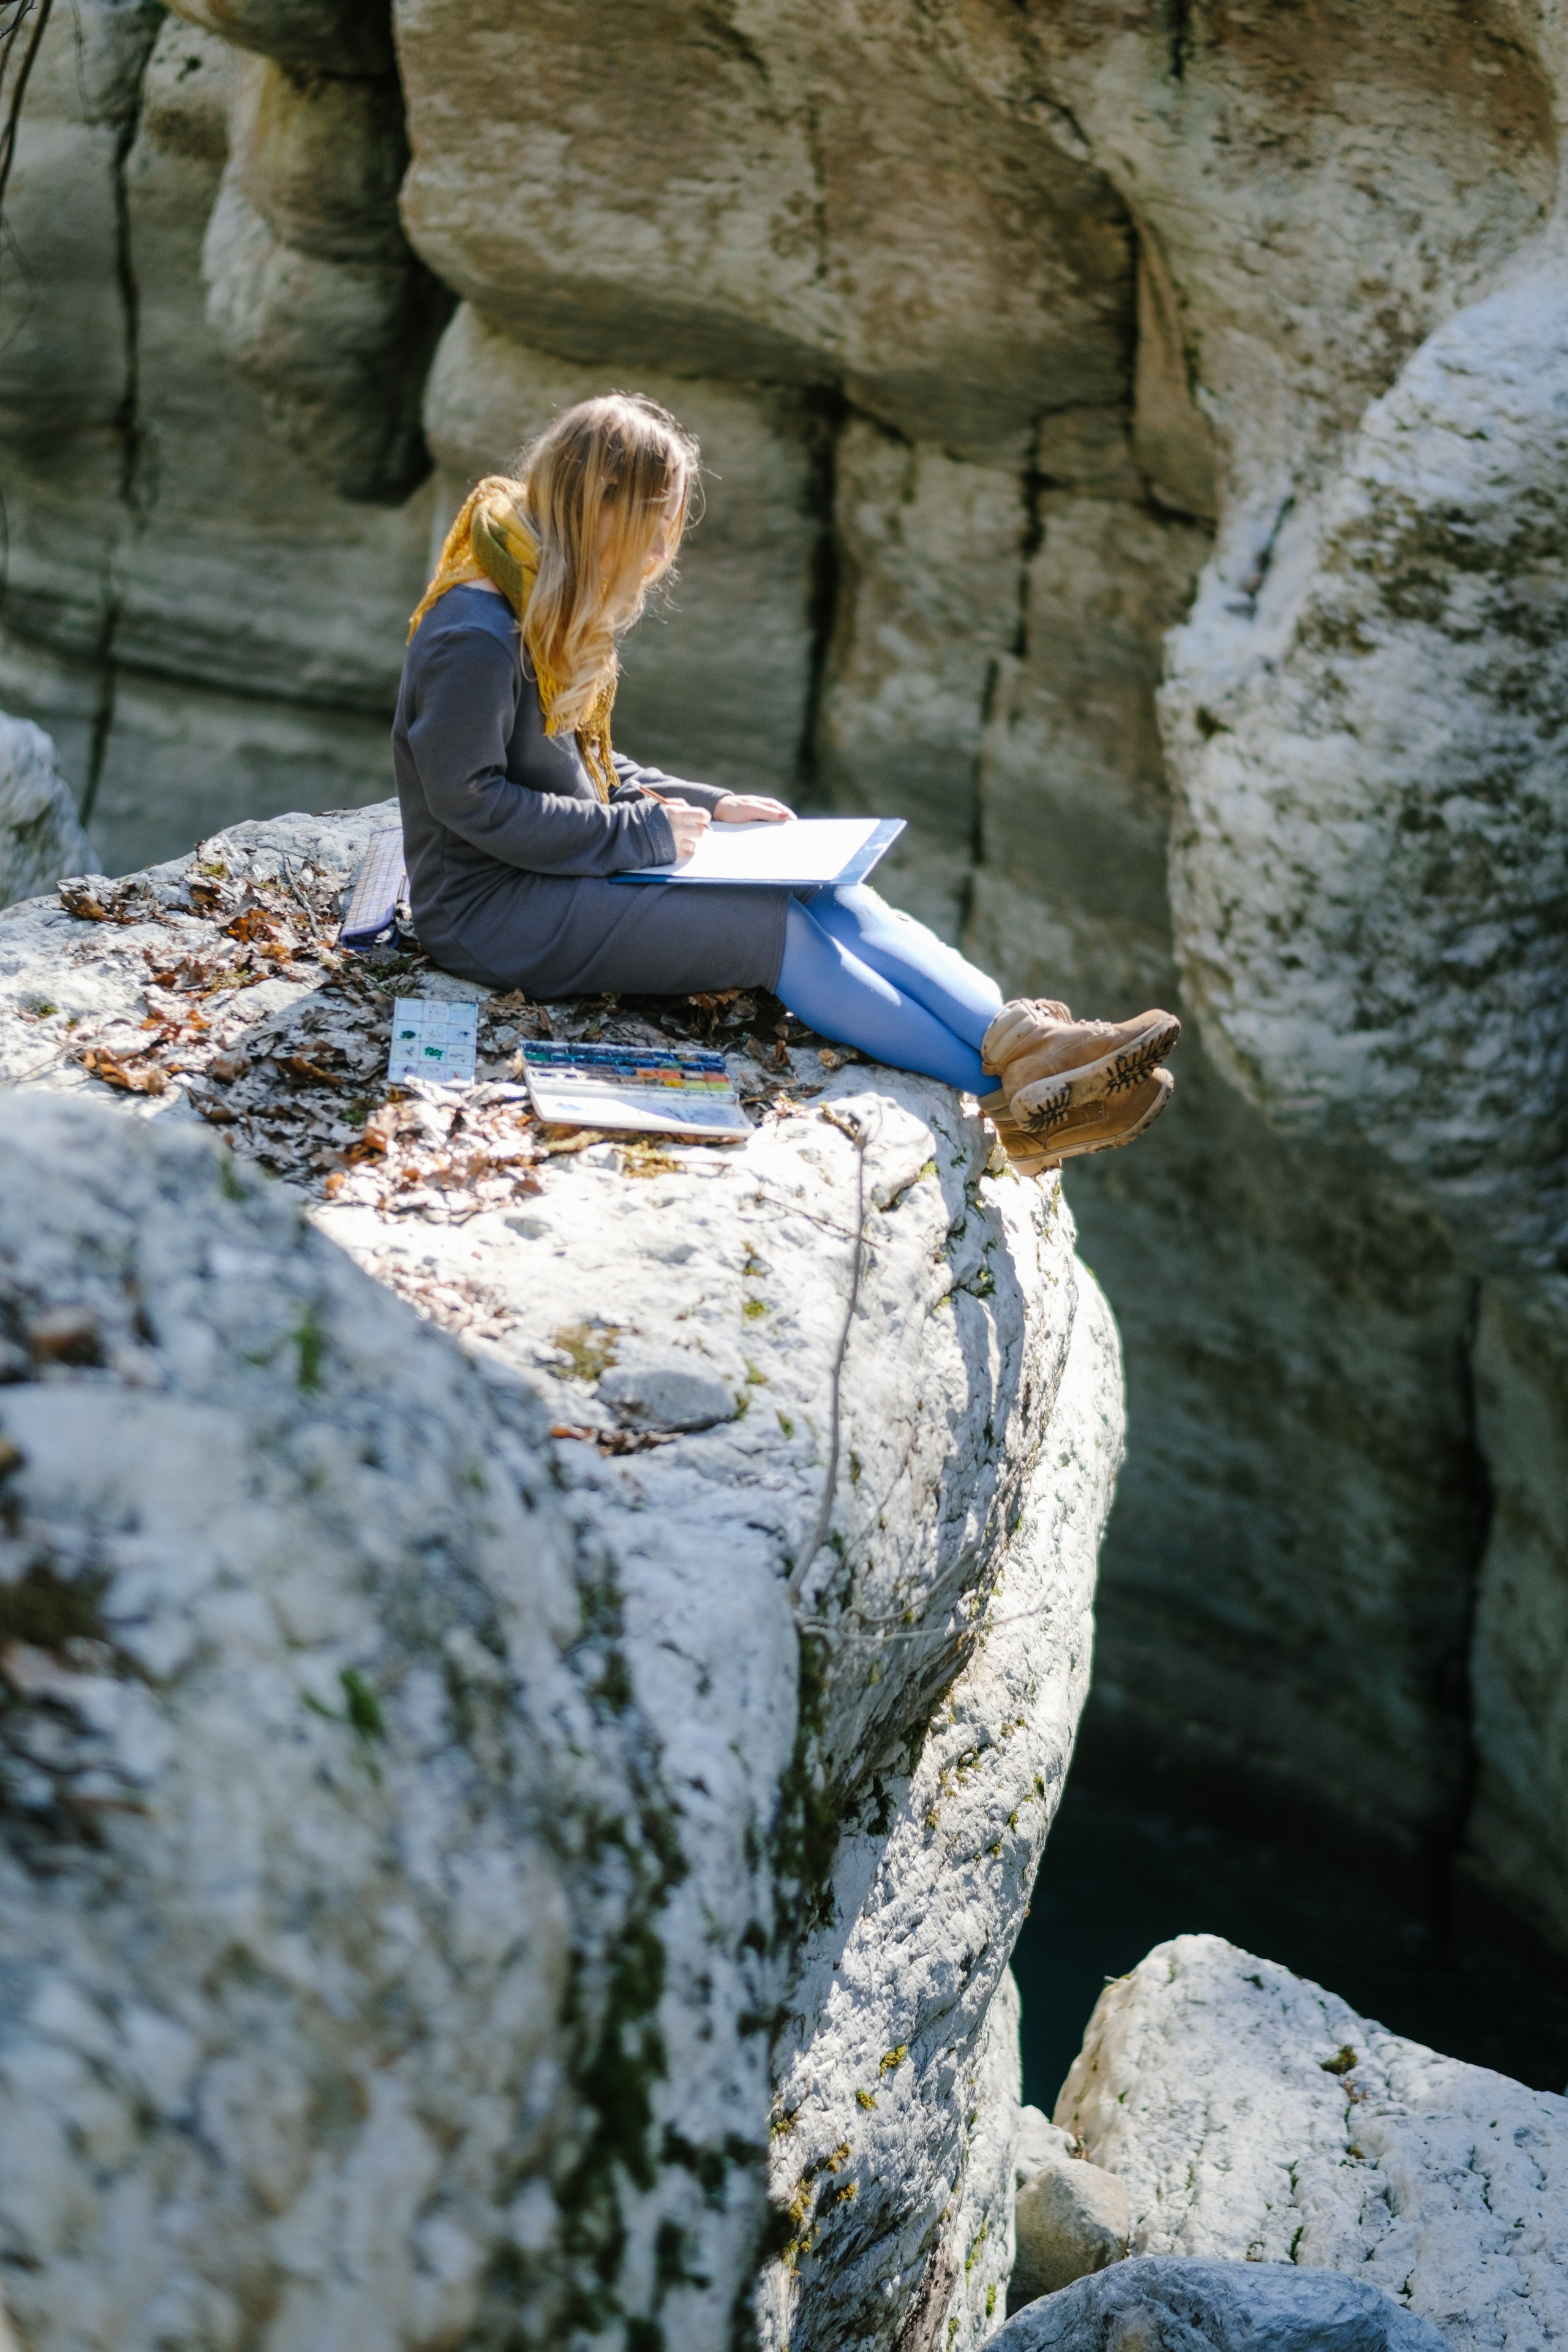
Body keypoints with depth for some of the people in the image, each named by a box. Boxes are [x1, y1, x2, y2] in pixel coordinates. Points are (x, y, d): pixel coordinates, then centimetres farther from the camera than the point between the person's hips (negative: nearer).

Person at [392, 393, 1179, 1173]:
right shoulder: (475, 634, -19)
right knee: (773, 928, -22)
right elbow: (471, 799, -21)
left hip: (568, 868, 9)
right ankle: (1001, 1095, -20)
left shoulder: (551, 610, 13)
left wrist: (708, 807, 6)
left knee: (829, 898, -12)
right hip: (489, 912, -9)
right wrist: (641, 834, -18)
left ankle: (1024, 1039, -25)